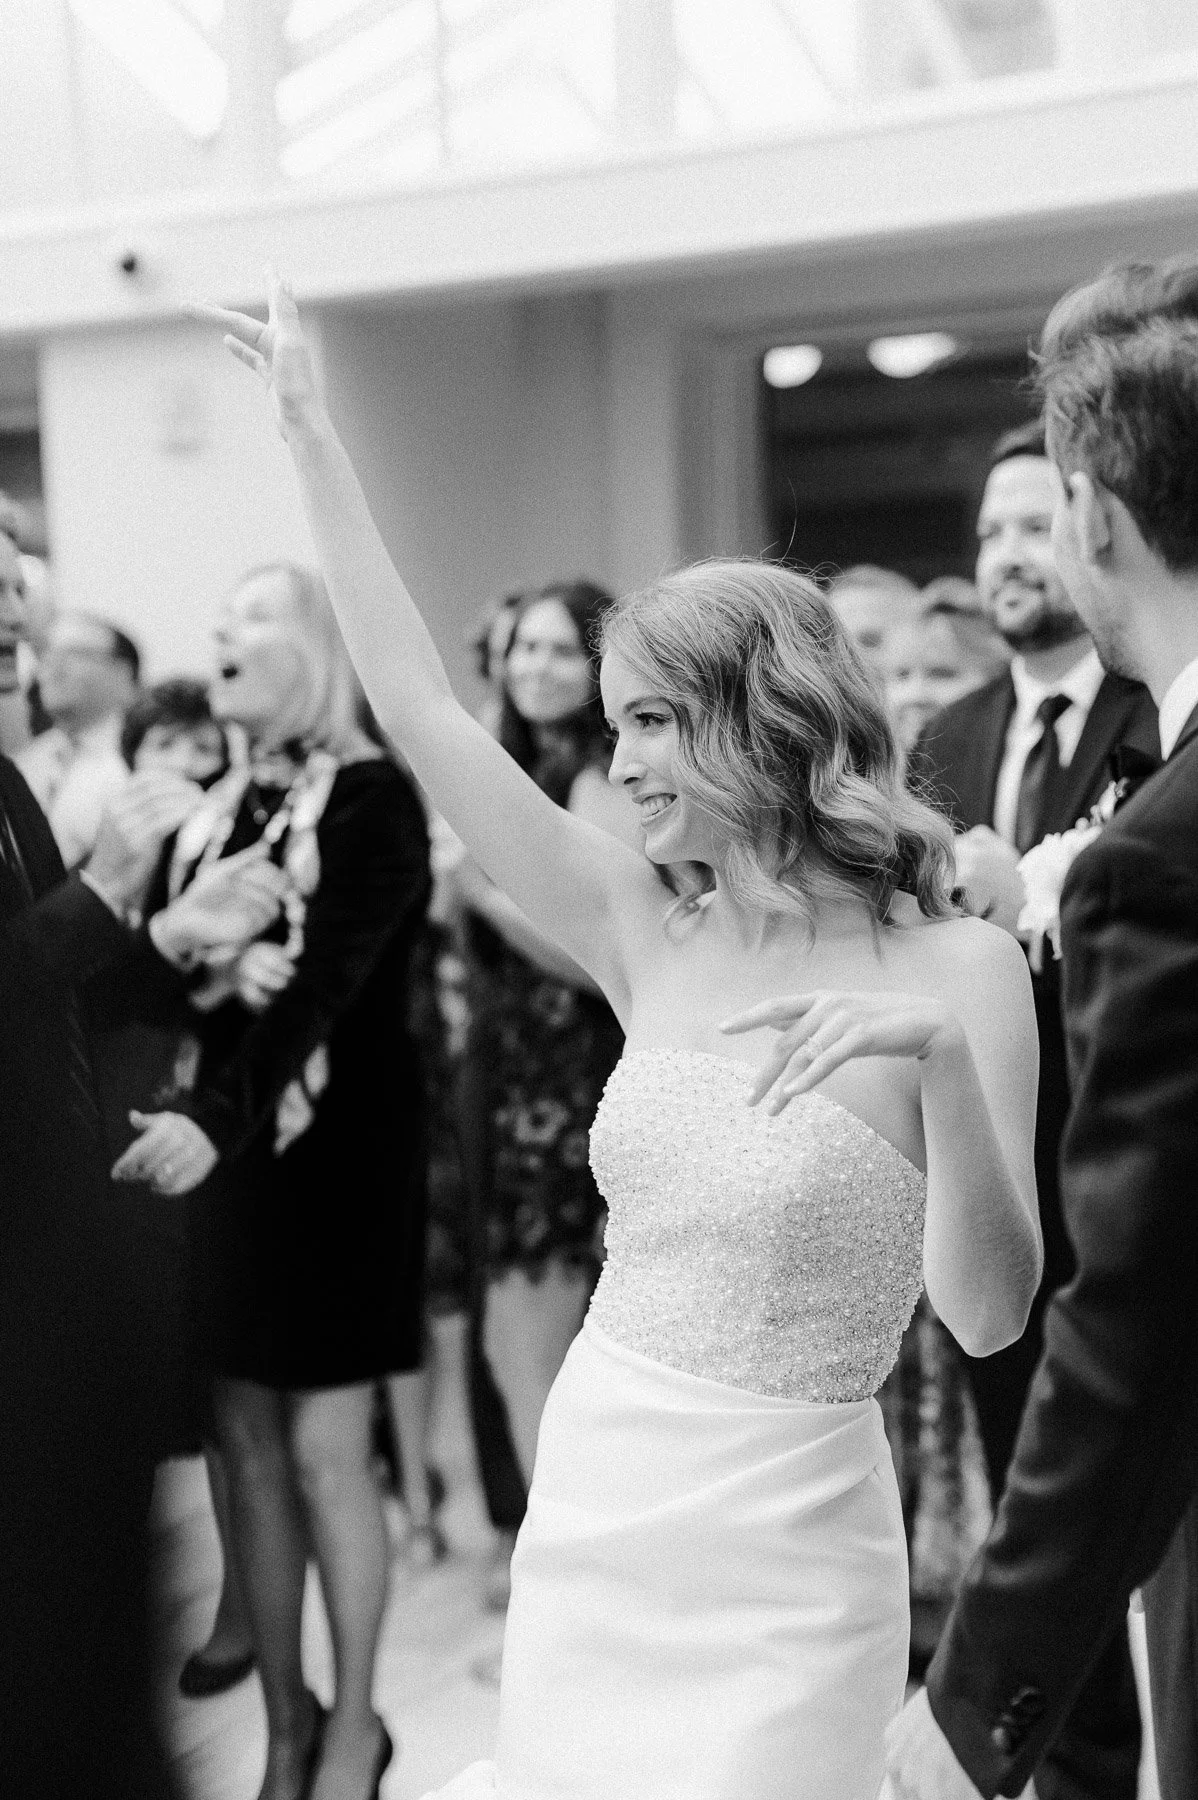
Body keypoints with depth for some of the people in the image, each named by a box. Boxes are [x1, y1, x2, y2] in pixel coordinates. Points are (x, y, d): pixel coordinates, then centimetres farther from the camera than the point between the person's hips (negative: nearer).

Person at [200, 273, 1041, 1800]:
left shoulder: (956, 968, -12)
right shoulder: (651, 935, 0)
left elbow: (988, 1316, -16)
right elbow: (421, 712, -2)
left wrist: (945, 1056, -30)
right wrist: (311, 440, -1)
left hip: (773, 1558, -4)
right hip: (588, 1504, 5)